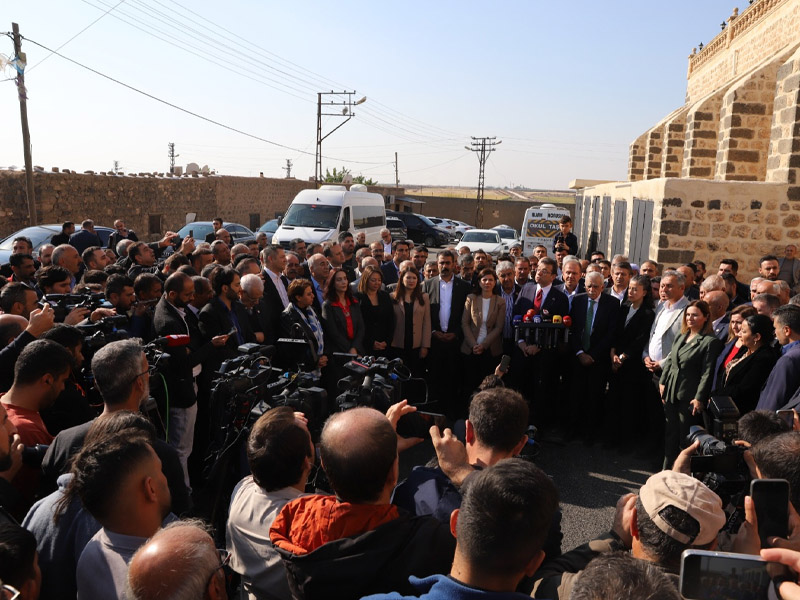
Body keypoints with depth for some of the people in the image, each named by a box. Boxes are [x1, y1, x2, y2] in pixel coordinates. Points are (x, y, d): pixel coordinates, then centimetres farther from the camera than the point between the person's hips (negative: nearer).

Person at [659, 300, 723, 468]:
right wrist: (663, 382, 10)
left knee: (686, 439, 4)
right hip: (671, 394, 7)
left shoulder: (711, 341, -11)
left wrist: (699, 398, -18)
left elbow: (707, 372, -15)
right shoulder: (681, 337, 11)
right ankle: (668, 470, 27)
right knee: (670, 435, 15)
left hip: (689, 397, -7)